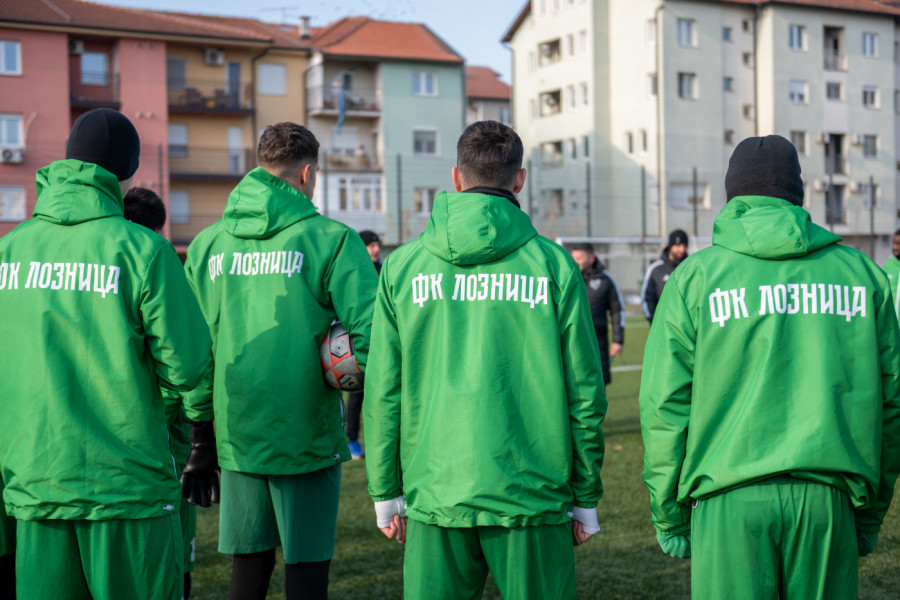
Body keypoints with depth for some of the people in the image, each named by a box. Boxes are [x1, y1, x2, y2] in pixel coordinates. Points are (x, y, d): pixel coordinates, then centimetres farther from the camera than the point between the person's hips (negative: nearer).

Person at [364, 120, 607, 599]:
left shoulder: (402, 265, 1)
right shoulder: (553, 265, -3)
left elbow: (382, 392, 2)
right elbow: (584, 392, -2)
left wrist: (385, 493, 11)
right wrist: (586, 497, 9)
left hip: (435, 495, 2)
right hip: (532, 495, -1)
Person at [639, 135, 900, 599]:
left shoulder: (695, 276, 2)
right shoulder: (860, 271, 9)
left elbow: (664, 402, -2)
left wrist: (668, 513, 6)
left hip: (731, 498, -2)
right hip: (827, 497, 2)